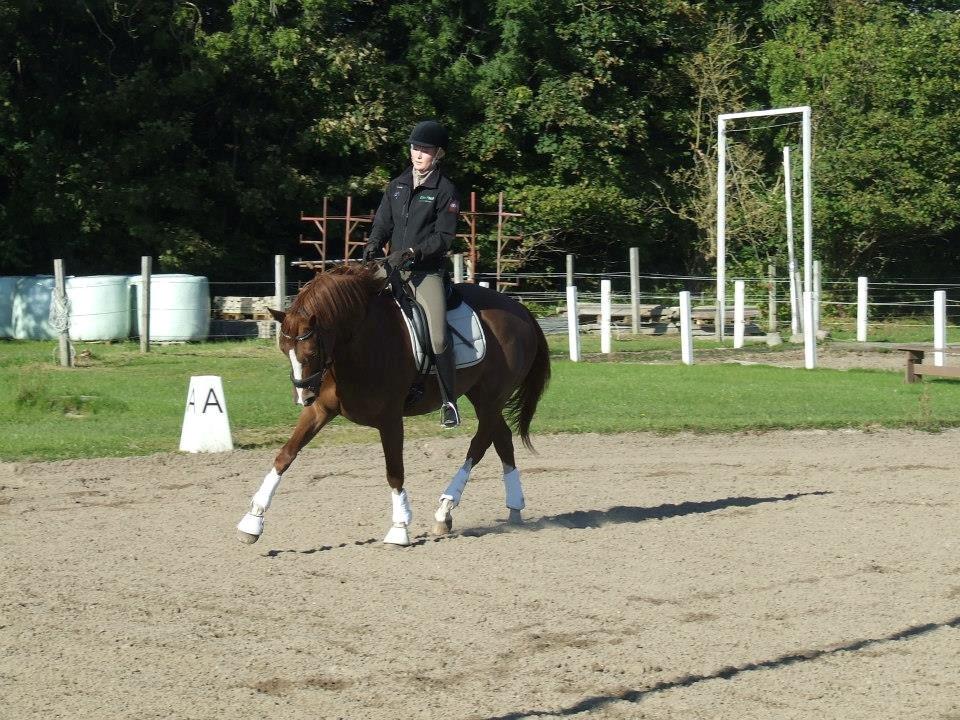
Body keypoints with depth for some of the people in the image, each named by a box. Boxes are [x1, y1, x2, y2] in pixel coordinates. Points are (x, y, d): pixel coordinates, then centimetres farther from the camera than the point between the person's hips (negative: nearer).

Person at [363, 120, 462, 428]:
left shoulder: (445, 191, -2)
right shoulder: (397, 185, 14)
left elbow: (443, 238, -8)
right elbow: (382, 223, 15)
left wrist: (410, 253, -19)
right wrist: (373, 244, -7)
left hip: (428, 272, -6)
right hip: (394, 268, 6)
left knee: (438, 336, -21)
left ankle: (449, 401, -9)